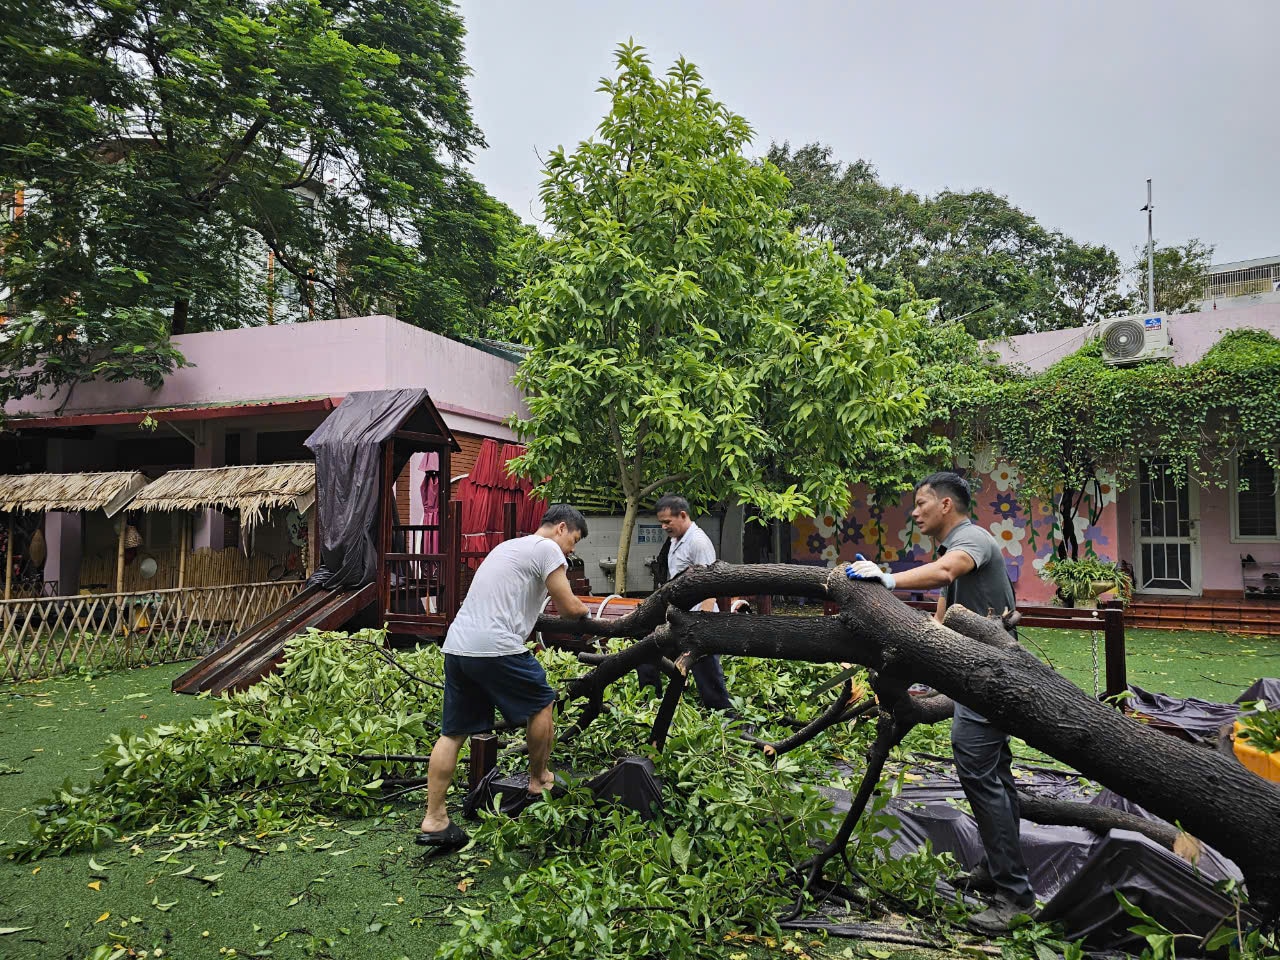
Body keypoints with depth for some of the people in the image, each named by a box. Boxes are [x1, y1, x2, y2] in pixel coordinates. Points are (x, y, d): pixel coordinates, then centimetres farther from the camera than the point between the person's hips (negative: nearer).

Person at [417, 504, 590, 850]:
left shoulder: (509, 546, 26)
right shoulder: (548, 549, -1)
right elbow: (570, 608, -2)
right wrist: (588, 613, 21)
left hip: (457, 644, 9)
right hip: (495, 647, -9)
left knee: (453, 732, 12)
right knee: (542, 704, 13)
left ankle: (433, 820, 15)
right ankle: (538, 781, 29)